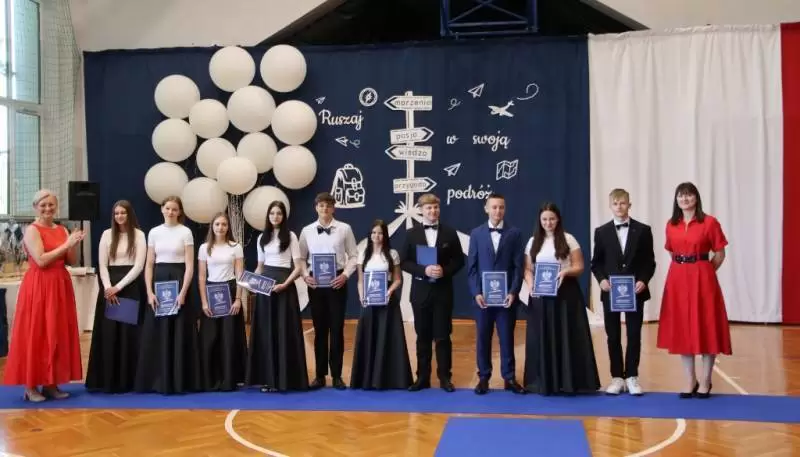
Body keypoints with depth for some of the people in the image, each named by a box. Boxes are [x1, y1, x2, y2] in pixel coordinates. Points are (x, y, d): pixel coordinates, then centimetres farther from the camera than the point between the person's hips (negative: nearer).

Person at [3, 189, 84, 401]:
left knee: (58, 333, 7)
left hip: (60, 285, 7)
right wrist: (66, 245, -17)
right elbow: (41, 260, -17)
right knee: (35, 334, -3)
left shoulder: (62, 230, 12)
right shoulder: (32, 230, -7)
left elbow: (71, 261, 9)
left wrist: (74, 245, -9)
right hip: (38, 286, -7)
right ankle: (31, 386, 4)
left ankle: (51, 383, 15)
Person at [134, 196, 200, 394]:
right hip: (158, 282, 3)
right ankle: (157, 381, 11)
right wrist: (149, 292, -4)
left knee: (179, 334, -1)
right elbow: (149, 264, 7)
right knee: (156, 334, 3)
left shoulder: (185, 232, -1)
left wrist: (183, 292, -15)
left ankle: (180, 381, 6)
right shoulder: (154, 232, 8)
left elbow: (190, 265, -5)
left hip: (179, 282, -3)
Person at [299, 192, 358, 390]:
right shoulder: (307, 231, 5)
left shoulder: (344, 229, 0)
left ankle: (337, 375, 11)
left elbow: (354, 256, 0)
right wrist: (305, 275, -8)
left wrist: (345, 275, -13)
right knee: (319, 330, 7)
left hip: (337, 281, -2)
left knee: (337, 329, 3)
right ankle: (320, 375, 15)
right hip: (315, 282, 2)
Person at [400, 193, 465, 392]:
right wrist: (424, 270, -16)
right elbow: (404, 262, -1)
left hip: (442, 291, 0)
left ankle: (445, 377, 12)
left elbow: (459, 261, 4)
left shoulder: (450, 233, 3)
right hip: (420, 291, 1)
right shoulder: (412, 234, 3)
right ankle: (423, 377, 15)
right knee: (423, 337, 8)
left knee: (443, 337, 3)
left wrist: (444, 271, -14)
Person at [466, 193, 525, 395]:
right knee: (483, 338, 5)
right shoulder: (476, 233, 5)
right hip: (483, 295, 1)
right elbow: (471, 266, 2)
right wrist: (476, 292, -8)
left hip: (507, 295, -1)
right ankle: (483, 377, 15)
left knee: (507, 338, 5)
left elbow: (518, 266, -1)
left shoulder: (514, 233, 3)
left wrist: (513, 292, -10)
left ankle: (509, 378, 14)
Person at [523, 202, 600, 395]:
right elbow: (528, 269, 9)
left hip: (566, 294, -2)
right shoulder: (533, 242, 9)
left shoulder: (568, 239, 0)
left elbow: (579, 267, -2)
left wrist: (565, 271, -21)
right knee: (542, 338, 3)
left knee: (567, 337, -1)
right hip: (541, 295, 2)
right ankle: (544, 382, 11)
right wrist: (531, 285, -10)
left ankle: (569, 382, 5)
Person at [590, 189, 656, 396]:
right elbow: (596, 262, 7)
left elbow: (649, 262, 2)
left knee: (634, 335, 4)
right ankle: (617, 377, 14)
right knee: (613, 336, 5)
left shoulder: (643, 230, 3)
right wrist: (601, 279, -11)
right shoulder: (601, 232, 5)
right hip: (610, 292, 1)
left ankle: (632, 377, 13)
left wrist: (644, 280, -13)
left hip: (635, 291, -1)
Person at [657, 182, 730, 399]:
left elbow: (720, 254, -1)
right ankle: (690, 381, 16)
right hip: (677, 279, 4)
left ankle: (705, 382, 12)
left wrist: (702, 272, -1)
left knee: (705, 327, 1)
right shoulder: (671, 225, 8)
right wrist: (682, 268, 11)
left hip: (702, 279, -4)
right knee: (681, 329, 6)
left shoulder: (710, 222, -5)